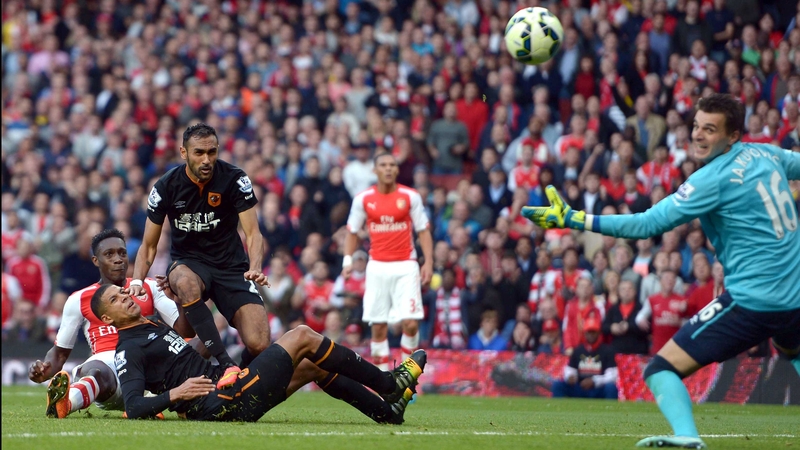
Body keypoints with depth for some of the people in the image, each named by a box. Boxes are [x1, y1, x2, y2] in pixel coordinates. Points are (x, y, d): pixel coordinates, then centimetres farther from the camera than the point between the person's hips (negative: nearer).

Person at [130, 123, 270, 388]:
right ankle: (226, 365, -43)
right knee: (186, 283, -41)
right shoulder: (167, 187, -7)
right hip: (187, 263, 0)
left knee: (259, 345, -20)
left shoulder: (234, 179, -10)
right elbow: (149, 244, 2)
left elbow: (252, 233, -12)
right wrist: (137, 280, -16)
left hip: (231, 265, 0)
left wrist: (255, 268, -33)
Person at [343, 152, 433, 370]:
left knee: (411, 323, -11)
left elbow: (423, 231, 3)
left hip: (405, 266, -1)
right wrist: (348, 260, -1)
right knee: (378, 326, 1)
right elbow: (352, 232, 11)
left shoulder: (411, 196, 0)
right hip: (377, 267, 1)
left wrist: (428, 261, -7)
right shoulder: (363, 199, 3)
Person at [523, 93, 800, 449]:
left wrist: (576, 220, -21)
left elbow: (649, 224, -18)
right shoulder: (767, 154, 6)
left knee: (661, 369, -8)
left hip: (750, 298, -8)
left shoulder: (713, 179, -13)